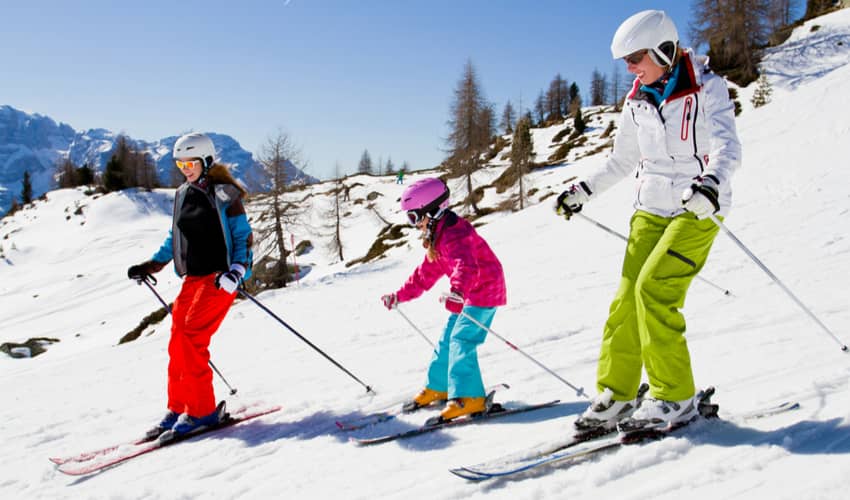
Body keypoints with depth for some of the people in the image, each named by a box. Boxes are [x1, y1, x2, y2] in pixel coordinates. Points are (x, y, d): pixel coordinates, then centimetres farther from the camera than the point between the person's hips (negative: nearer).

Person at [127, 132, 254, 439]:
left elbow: (244, 238, -7)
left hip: (220, 278, -7)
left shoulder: (224, 193, -5)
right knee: (178, 344, 2)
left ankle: (202, 410, -8)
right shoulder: (183, 195, 15)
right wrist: (150, 266, 17)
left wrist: (237, 270, -22)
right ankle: (178, 408, 13)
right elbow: (175, 239, 24)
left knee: (190, 338, -17)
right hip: (193, 279, 7)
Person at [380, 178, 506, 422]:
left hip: (485, 292, -11)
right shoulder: (436, 238, 11)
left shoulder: (454, 234, -24)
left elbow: (466, 266, -43)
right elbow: (425, 275, 20)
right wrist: (399, 296, 22)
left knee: (461, 341, -20)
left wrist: (457, 290, -62)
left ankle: (469, 397, -22)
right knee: (448, 340, 16)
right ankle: (438, 387, 32)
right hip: (466, 295, 11)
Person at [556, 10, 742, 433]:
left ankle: (675, 398, -7)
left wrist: (711, 182, -41)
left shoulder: (706, 88, -8)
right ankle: (615, 395, 7)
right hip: (651, 208, 6)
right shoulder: (637, 101, 9)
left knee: (653, 289, -19)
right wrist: (583, 190, 13)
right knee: (627, 297, -3)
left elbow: (727, 146, -22)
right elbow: (622, 160, 20)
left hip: (696, 209, -5)